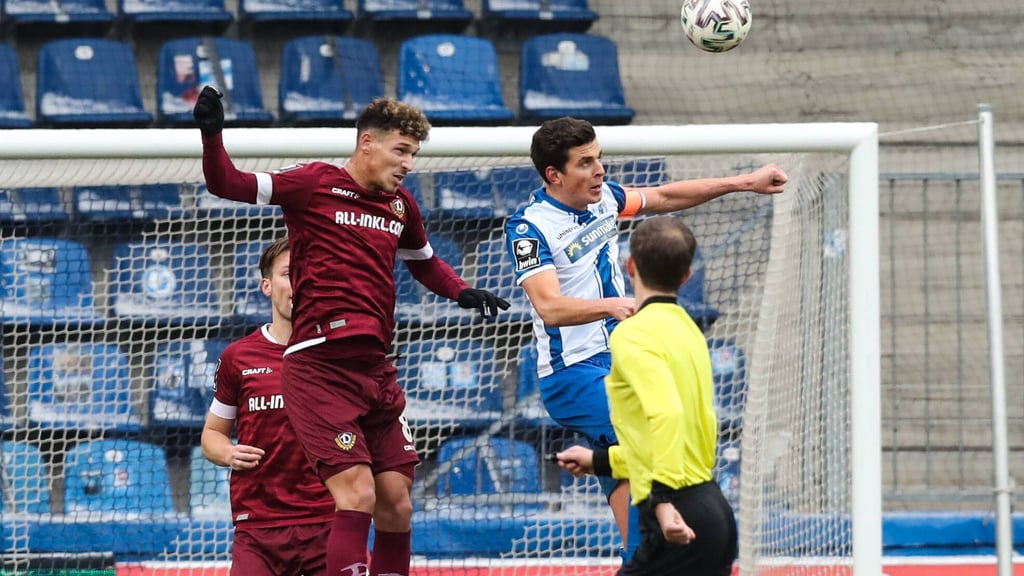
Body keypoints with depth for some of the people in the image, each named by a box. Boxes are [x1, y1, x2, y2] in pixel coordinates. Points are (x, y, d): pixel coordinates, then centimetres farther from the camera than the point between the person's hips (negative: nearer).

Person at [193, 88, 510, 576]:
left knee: (396, 504, 7)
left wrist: (462, 291, 14)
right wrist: (212, 134, -23)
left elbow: (424, 262, 32)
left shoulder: (401, 206, 14)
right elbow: (226, 184, -6)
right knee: (358, 496, -16)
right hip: (319, 366, -7)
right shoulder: (314, 184, -4)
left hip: (376, 369, 7)